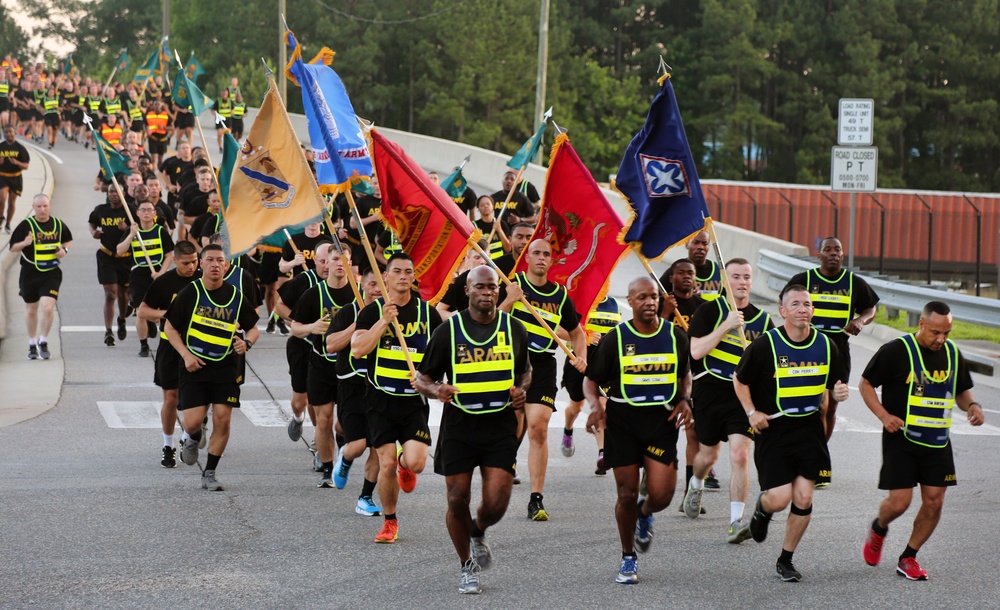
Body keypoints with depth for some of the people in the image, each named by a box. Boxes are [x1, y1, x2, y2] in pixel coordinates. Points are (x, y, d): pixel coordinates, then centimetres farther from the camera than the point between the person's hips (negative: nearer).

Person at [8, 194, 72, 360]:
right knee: (31, 310, 11)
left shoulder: (58, 224, 2)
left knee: (48, 308, -16)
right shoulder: (26, 225, -5)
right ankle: (32, 344, 29)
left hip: (52, 273, 0)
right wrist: (24, 243, -22)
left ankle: (43, 342, 2)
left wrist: (64, 250, -1)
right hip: (30, 272, 0)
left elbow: (68, 240, 20)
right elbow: (13, 248, -2)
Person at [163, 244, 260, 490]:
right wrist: (186, 355, -10)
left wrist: (246, 343, -8)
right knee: (193, 422, -9)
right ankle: (191, 439, 29)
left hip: (225, 368, 2)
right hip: (194, 366, -2)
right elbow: (170, 327, 2)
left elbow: (253, 328, 14)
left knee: (222, 421, -5)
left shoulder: (235, 296, 3)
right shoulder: (190, 293, -4)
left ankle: (209, 474, 9)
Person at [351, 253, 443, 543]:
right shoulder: (373, 312, 0)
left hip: (414, 401, 1)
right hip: (382, 399, -1)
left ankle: (404, 462, 24)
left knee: (416, 462, -15)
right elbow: (357, 349, -13)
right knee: (386, 464, -3)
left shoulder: (428, 313, 4)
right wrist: (384, 321, -19)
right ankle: (390, 522, 17)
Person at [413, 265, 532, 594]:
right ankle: (468, 566, 23)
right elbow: (422, 378, 2)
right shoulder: (448, 331, -3)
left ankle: (478, 533, 29)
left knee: (496, 503, -7)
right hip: (459, 423, -1)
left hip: (500, 423, 1)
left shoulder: (514, 329, 4)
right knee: (457, 500, 2)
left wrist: (522, 389, -2)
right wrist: (436, 390, -20)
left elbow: (525, 370, 20)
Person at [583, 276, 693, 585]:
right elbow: (591, 380, 4)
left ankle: (645, 515, 30)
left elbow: (685, 374, 20)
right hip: (622, 422, -1)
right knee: (627, 494, 1)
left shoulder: (675, 336, 4)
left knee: (661, 494, -9)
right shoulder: (615, 338, -2)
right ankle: (628, 558, 19)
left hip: (662, 420, 1)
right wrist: (596, 406, -14)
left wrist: (685, 400, 2)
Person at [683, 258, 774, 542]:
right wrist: (726, 326, -19)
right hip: (709, 391, -1)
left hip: (743, 394, 1)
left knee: (740, 454, -15)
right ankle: (696, 484, 49)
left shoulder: (762, 320, 6)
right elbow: (695, 350, -14)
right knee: (708, 455, 13)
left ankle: (736, 521, -15)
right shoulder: (710, 310, -3)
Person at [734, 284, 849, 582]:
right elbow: (740, 380, 3)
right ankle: (762, 509, 30)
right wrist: (751, 413, -9)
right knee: (779, 498, -9)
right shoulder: (765, 345, -10)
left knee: (803, 499, -1)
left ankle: (786, 560, 17)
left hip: (810, 431, 3)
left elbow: (834, 384, 14)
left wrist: (839, 392, -9)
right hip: (773, 431, -3)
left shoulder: (826, 346, 1)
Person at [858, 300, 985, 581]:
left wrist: (972, 405, -4)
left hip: (937, 443, 5)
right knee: (899, 503, -9)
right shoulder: (896, 351, -11)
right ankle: (878, 529, 27)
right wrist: (883, 415, -16)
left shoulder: (952, 353, 5)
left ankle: (908, 558, 16)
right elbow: (865, 384, -2)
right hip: (901, 440, -5)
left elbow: (961, 390, 19)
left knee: (934, 502, 0)